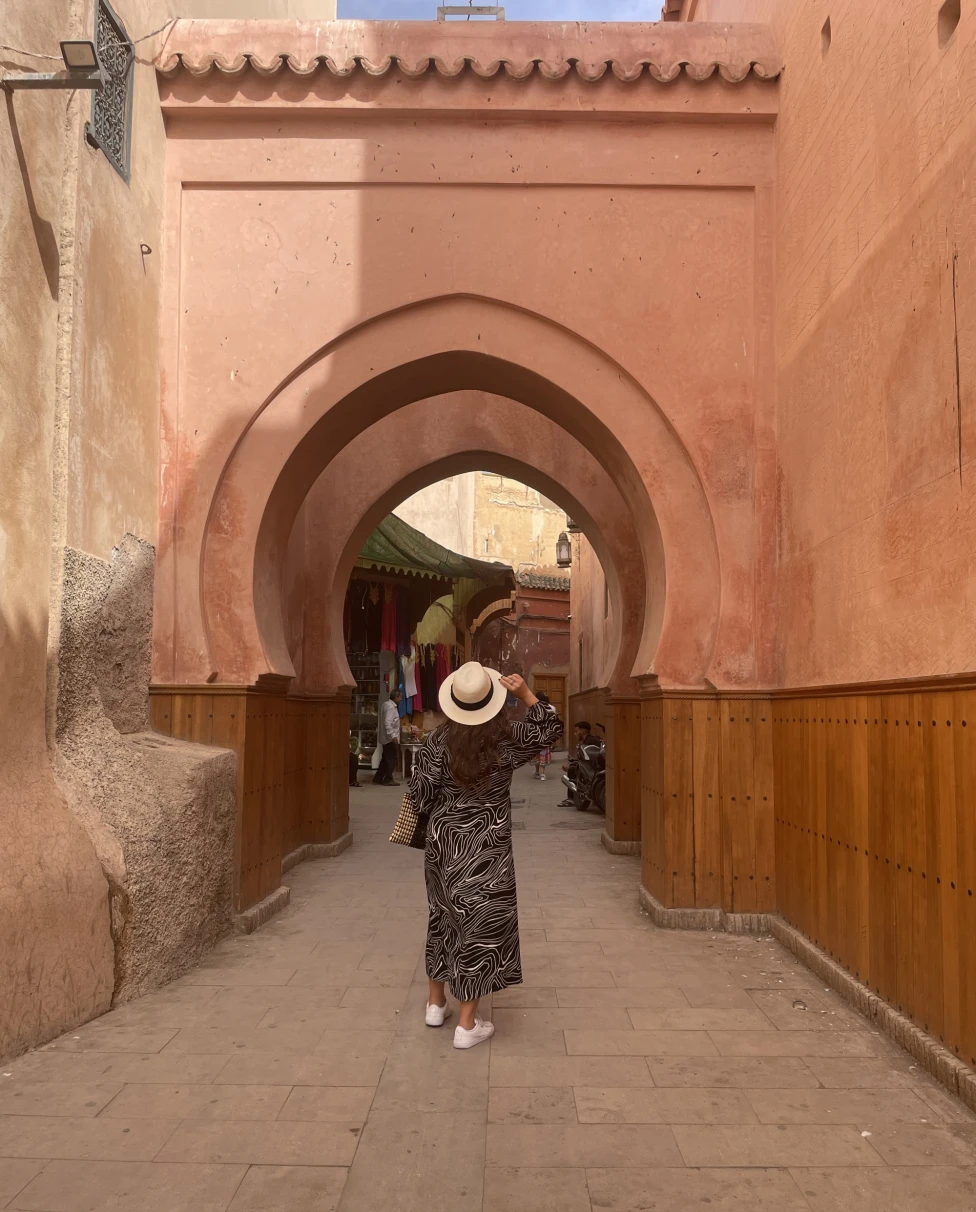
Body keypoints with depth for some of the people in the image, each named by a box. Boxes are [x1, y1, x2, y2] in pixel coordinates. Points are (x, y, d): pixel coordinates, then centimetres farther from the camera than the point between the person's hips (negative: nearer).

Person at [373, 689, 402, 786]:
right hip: (390, 738, -10)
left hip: (386, 737, 10)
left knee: (385, 758, 16)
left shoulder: (386, 705, 13)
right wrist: (393, 736, -26)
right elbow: (387, 723, -26)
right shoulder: (391, 707, -19)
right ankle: (388, 779, 2)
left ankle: (378, 778, 19)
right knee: (392, 759, -3)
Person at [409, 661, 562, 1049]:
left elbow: (419, 798, -6)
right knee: (482, 925, 7)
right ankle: (467, 1024, 14)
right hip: (485, 848, -3)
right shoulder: (508, 739, -13)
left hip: (443, 842, 3)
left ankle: (436, 1004, 35)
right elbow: (550, 728, 4)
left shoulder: (438, 741, -10)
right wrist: (526, 694, -3)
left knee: (444, 918, 21)